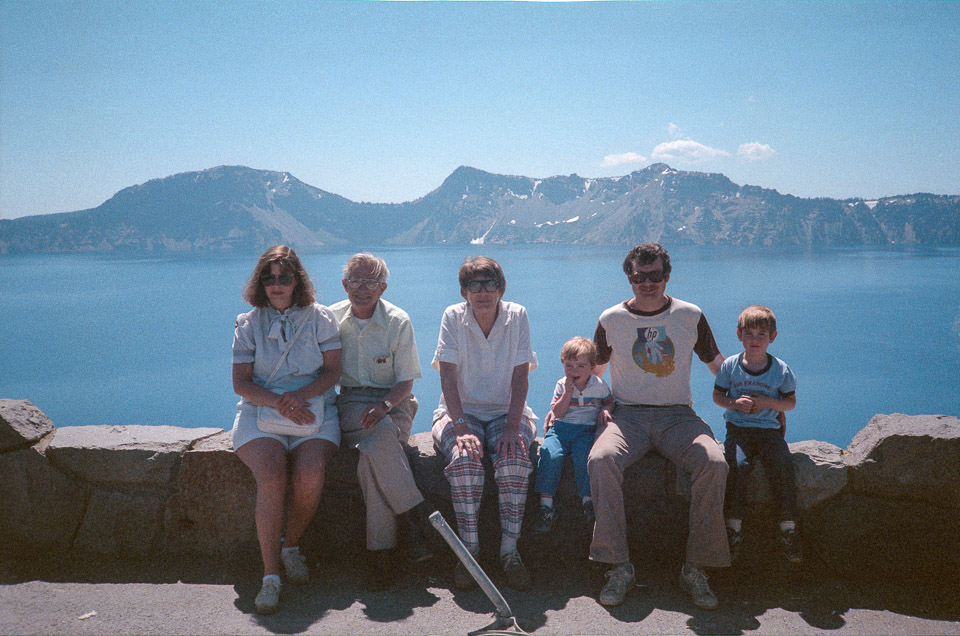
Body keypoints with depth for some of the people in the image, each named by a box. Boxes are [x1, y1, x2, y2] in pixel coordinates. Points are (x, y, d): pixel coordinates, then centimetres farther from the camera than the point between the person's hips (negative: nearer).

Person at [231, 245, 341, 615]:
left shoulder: (319, 317, 8)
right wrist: (278, 402, -14)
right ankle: (271, 574, -21)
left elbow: (332, 371, 3)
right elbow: (241, 382, 4)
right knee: (271, 477, -29)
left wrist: (301, 394, -15)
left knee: (310, 475, -29)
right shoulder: (248, 324, 10)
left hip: (313, 410, 0)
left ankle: (291, 546, 0)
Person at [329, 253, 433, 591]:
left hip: (393, 402, -1)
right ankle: (413, 515, -25)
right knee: (381, 435, -35)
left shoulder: (398, 322, -1)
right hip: (351, 402, 1)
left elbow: (406, 381, -2)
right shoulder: (331, 319, 5)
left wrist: (386, 404, -22)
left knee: (372, 455, -33)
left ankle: (381, 551, -22)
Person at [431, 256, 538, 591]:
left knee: (514, 457, -31)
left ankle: (510, 551, -20)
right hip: (460, 411, 0)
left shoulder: (517, 316, -2)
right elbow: (448, 376, -11)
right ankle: (469, 549, -18)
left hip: (506, 412, 1)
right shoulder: (453, 317, -4)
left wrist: (512, 427, -19)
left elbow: (520, 377, -6)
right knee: (464, 458, -31)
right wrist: (461, 428, -24)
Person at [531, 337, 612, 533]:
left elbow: (610, 402, 22)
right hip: (560, 428, 1)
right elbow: (557, 412, -2)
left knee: (583, 456, -33)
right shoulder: (562, 385, 8)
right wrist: (568, 392, -11)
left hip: (586, 430, -1)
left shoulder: (599, 385, 7)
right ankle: (546, 505, -23)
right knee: (550, 455, -28)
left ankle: (588, 502, -20)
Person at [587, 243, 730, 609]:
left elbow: (718, 364, 18)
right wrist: (599, 405, 4)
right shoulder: (611, 320, 8)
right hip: (627, 414, 0)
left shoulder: (690, 316, 8)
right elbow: (592, 371, 20)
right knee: (601, 460, -32)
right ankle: (619, 566, -22)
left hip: (677, 415, 1)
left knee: (714, 464, -29)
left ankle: (696, 568, -16)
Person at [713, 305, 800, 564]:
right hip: (737, 428, 0)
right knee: (731, 465, -27)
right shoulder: (730, 365, 4)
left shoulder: (781, 370, 3)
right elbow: (717, 396, 10)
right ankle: (734, 529, -17)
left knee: (783, 468, -24)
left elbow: (791, 402, 9)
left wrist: (767, 402, -11)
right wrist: (735, 403, -11)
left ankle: (788, 531, -11)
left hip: (768, 429, 0)